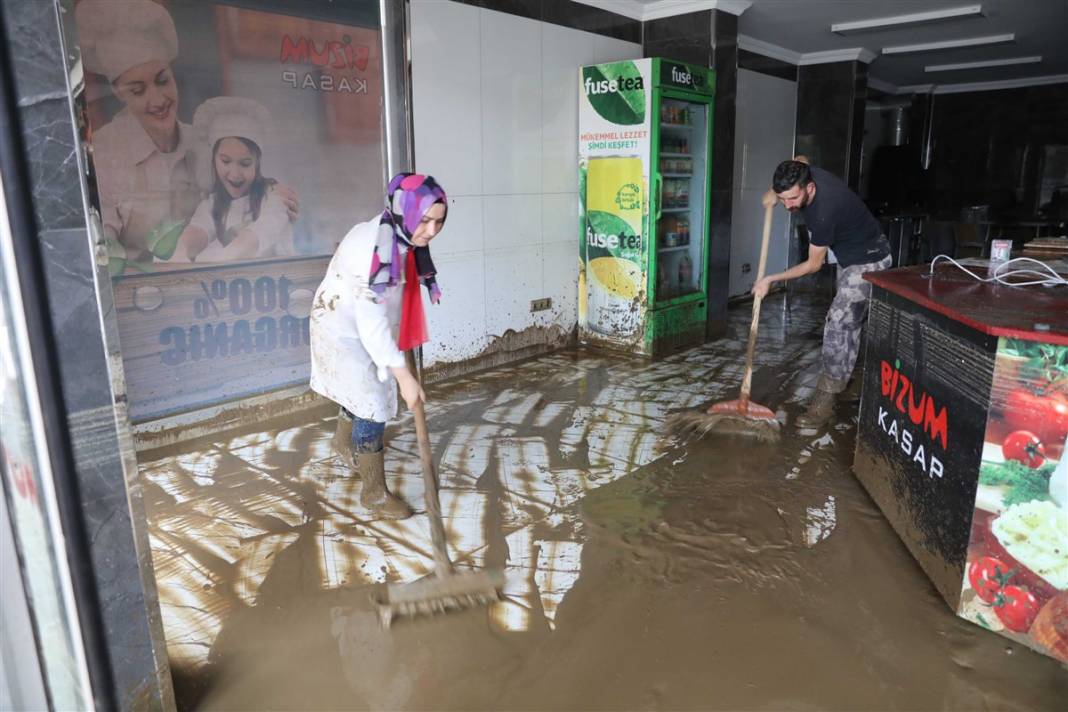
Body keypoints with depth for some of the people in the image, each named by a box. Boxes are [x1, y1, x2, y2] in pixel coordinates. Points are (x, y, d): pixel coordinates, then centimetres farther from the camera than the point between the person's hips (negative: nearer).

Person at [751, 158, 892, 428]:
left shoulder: (824, 211, -37)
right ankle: (845, 380, 35)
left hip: (868, 261, -10)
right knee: (851, 321, 20)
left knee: (839, 322, -17)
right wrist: (774, 192, 1)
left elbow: (813, 264, -23)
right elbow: (801, 158, 14)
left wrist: (772, 279, -19)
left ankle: (825, 401, -14)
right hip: (848, 257, 10)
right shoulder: (804, 174, -15)